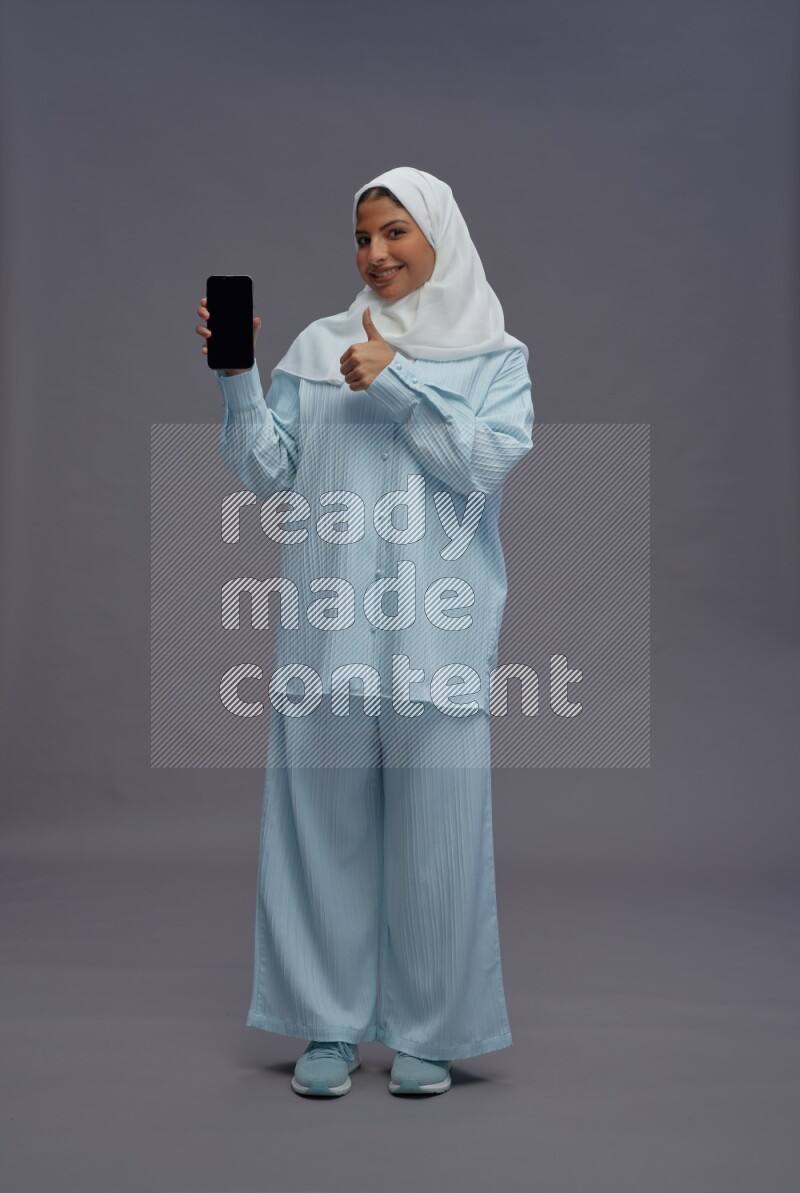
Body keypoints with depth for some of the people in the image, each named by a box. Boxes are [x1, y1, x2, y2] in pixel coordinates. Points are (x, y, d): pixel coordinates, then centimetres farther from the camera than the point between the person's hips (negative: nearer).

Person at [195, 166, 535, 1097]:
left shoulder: (494, 356, 10)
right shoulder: (317, 348, 13)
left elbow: (489, 462, -6)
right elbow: (267, 473, 6)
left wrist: (397, 386, -10)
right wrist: (236, 377, -6)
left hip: (435, 629, -1)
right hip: (327, 625, 2)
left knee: (434, 828, 0)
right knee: (325, 820, 4)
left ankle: (428, 1031, 14)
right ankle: (330, 1024, 17)